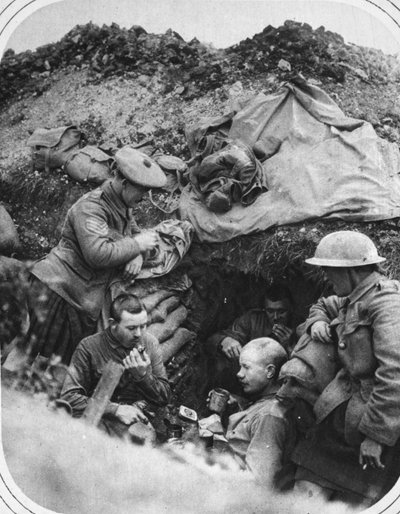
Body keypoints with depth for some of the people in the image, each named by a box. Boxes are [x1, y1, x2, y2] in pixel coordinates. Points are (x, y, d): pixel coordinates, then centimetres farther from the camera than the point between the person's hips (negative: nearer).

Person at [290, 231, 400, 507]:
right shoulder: (352, 300, 12)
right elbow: (323, 305, 36)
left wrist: (375, 435, -23)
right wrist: (318, 321, 11)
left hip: (373, 413, -8)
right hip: (340, 412, 8)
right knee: (307, 492, 3)